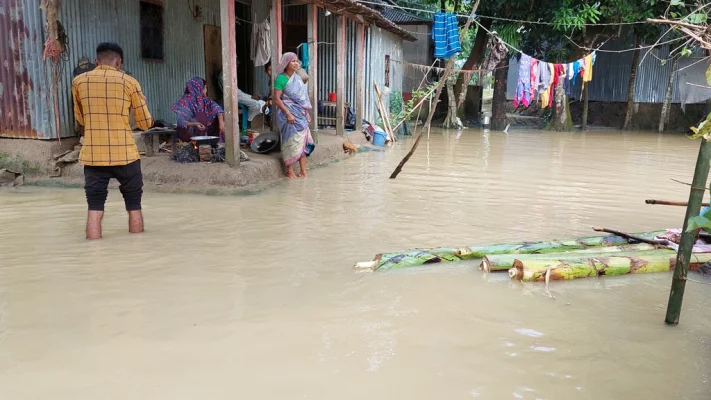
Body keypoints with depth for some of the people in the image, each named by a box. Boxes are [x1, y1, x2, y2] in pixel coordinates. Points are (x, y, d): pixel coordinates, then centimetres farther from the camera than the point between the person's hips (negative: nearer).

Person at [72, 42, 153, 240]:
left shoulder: (79, 81, 6)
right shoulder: (129, 82, -1)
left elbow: (80, 119, 19)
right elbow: (146, 123, 4)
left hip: (93, 155, 2)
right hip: (125, 155, -1)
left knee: (95, 209, 4)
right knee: (134, 206, 12)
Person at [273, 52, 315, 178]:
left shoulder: (298, 78, 11)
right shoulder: (281, 79, -10)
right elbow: (277, 99, -14)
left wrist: (307, 113, 12)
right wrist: (288, 114, -19)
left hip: (300, 114, 7)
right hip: (289, 114, -7)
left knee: (302, 141, 5)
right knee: (291, 141, -3)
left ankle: (303, 170, 11)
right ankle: (290, 171, 7)